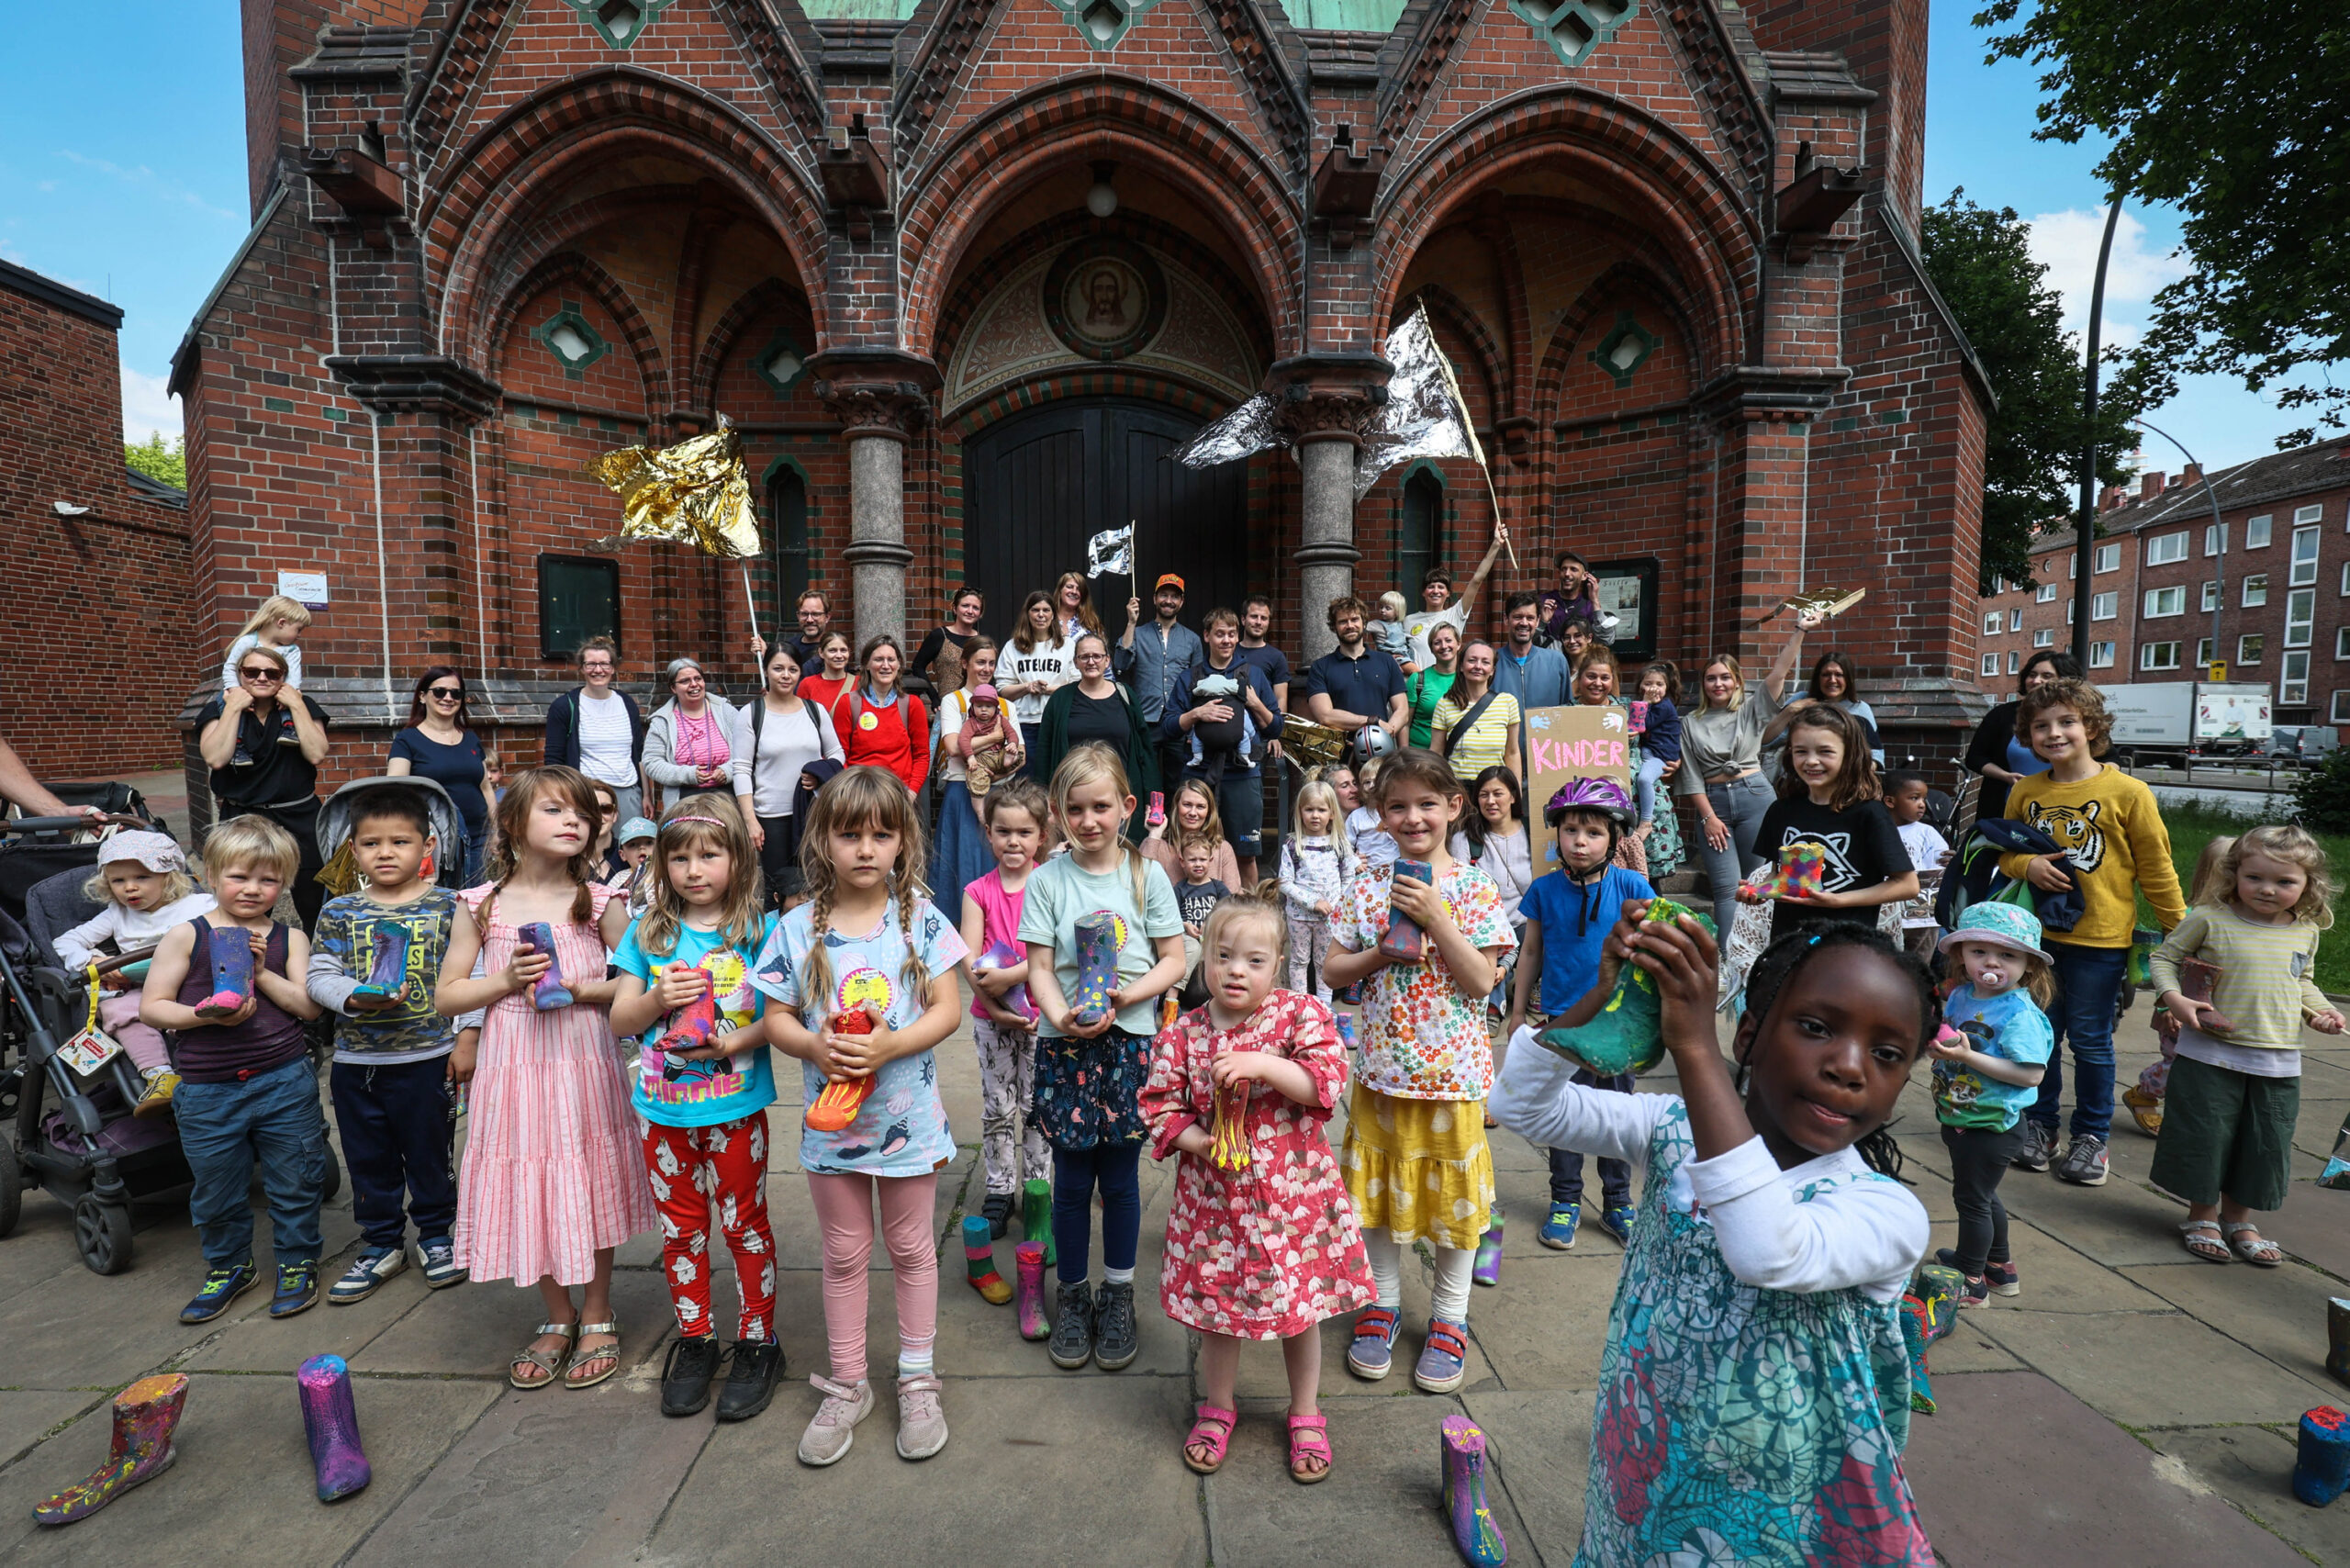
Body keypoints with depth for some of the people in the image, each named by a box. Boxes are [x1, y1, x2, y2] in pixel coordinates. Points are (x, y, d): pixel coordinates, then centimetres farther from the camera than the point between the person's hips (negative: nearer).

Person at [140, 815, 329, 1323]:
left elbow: (309, 1005, -4)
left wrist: (261, 973, -15)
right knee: (216, 1188, 15)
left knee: (295, 1181, 9)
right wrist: (205, 1015, -18)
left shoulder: (289, 938, 2)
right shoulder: (186, 936, 0)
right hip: (206, 1090, 0)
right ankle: (228, 1267, 38)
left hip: (284, 1081, 0)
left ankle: (298, 1262, 29)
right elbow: (151, 1008, -2)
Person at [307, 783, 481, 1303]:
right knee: (368, 1159, 15)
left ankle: (436, 1235, 30)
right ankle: (381, 1244, 32)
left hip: (427, 1058, -3)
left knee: (430, 1153, 11)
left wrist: (468, 1034, -9)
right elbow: (318, 976, 0)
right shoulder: (339, 913, 2)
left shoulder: (446, 907, -5)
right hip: (356, 1061, 3)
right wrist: (356, 998, -19)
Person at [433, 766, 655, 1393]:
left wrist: (579, 989, -15)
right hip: (513, 1071, 1)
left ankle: (597, 1317, 28)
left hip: (584, 1066, -1)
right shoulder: (482, 906, 2)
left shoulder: (600, 902, -1)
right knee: (529, 1197, 9)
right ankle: (556, 1319, 31)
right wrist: (506, 981, -11)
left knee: (589, 1191, 8)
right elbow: (445, 996, 5)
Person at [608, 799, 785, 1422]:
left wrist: (731, 1044, -22)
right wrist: (658, 1000, -14)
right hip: (663, 1109, 3)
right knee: (680, 1229, 15)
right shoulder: (648, 932, 3)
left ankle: (757, 1342, 24)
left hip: (736, 1107, -3)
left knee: (743, 1224, 9)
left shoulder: (759, 930, -6)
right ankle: (694, 1340, 33)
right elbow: (619, 1020, 5)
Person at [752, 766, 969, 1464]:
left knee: (911, 1248, 15)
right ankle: (847, 1386, 35)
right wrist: (815, 1046, -21)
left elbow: (947, 1008, -11)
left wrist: (890, 1046, -25)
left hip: (907, 1114, -1)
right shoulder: (798, 929, -6)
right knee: (844, 1254, 17)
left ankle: (918, 1380, 33)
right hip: (830, 1115, 2)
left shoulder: (920, 918, -9)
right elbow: (777, 1017, -2)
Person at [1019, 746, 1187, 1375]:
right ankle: (1072, 1296, 29)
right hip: (1064, 1042, 0)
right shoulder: (1048, 880, -1)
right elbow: (1039, 967, -4)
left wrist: (1126, 996, -15)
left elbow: (1173, 961, 1)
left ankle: (1118, 1294, 30)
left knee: (1120, 1176, 10)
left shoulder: (1147, 875, 1)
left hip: (1130, 1041, 0)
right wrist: (1063, 1016, -22)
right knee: (1071, 1179, 8)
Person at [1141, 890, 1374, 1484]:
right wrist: (1197, 1141, -16)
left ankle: (1306, 1414, 38)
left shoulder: (1301, 1015, -9)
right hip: (1215, 1194, 1)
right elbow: (1159, 1106, 1)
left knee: (1302, 1305, 14)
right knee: (1218, 1303, 15)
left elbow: (1328, 1079, -18)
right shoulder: (1181, 1035, -5)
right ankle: (1217, 1407, 41)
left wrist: (1262, 1063, -29)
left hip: (1294, 1191, -1)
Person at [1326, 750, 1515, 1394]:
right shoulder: (1367, 888, -1)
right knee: (1380, 1187, 14)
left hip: (1452, 1070, -2)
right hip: (1382, 1068, 2)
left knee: (1452, 1193, 11)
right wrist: (1382, 952, -15)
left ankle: (1449, 1318, 31)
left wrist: (1435, 918, -22)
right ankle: (1383, 1302, 35)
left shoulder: (1474, 888, -8)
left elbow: (1482, 982, -13)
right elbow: (1333, 970, 2)